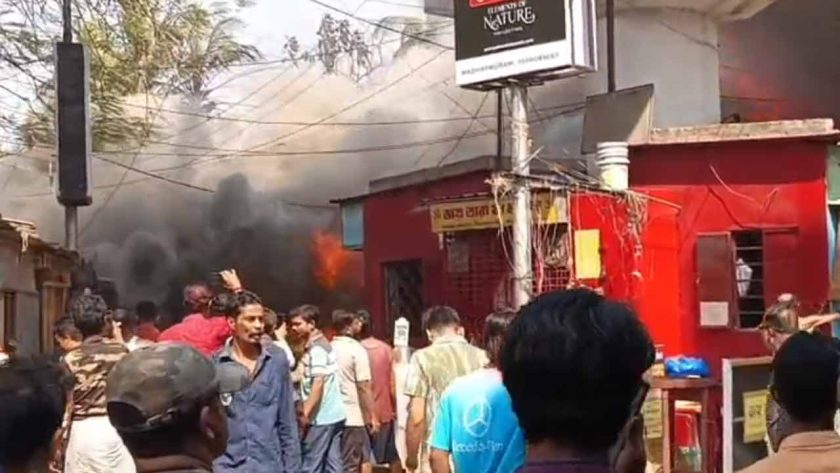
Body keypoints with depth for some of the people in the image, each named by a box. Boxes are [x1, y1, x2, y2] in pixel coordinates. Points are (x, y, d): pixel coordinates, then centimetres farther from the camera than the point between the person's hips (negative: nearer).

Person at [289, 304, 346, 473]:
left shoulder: (316, 349, -13)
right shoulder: (322, 345, 16)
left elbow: (318, 383, -22)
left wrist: (306, 413, -25)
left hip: (321, 417, -9)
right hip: (334, 415, 9)